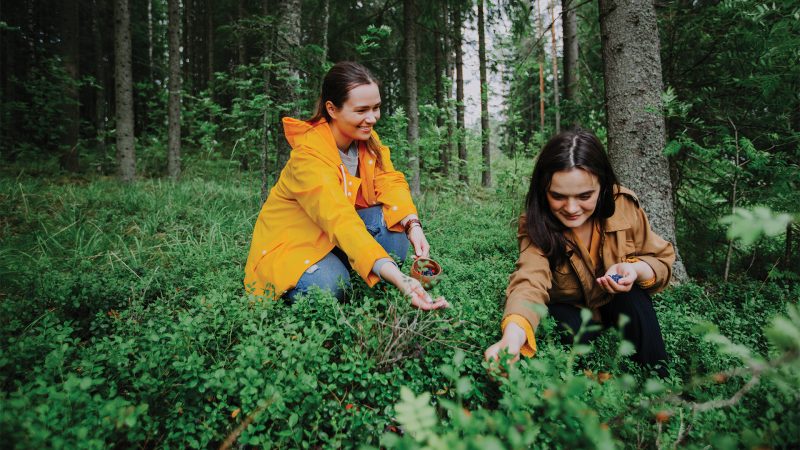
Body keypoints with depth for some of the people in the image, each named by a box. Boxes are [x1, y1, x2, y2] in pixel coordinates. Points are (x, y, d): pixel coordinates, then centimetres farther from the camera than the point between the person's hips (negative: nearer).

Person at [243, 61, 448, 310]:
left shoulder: (366, 137, -6)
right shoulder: (309, 155, -30)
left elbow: (390, 182, -13)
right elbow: (341, 222, -42)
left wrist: (413, 225, -35)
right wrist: (398, 278, -53)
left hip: (336, 238, 6)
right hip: (291, 244, -5)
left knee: (393, 221, -21)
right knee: (329, 286, -35)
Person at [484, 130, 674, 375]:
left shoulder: (624, 206, -21)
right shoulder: (536, 226, -28)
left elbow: (662, 261, -9)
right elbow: (530, 281, -45)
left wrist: (636, 270, -34)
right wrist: (512, 339, -66)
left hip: (622, 306, 2)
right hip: (569, 311, -2)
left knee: (634, 298, -28)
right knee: (571, 333, -32)